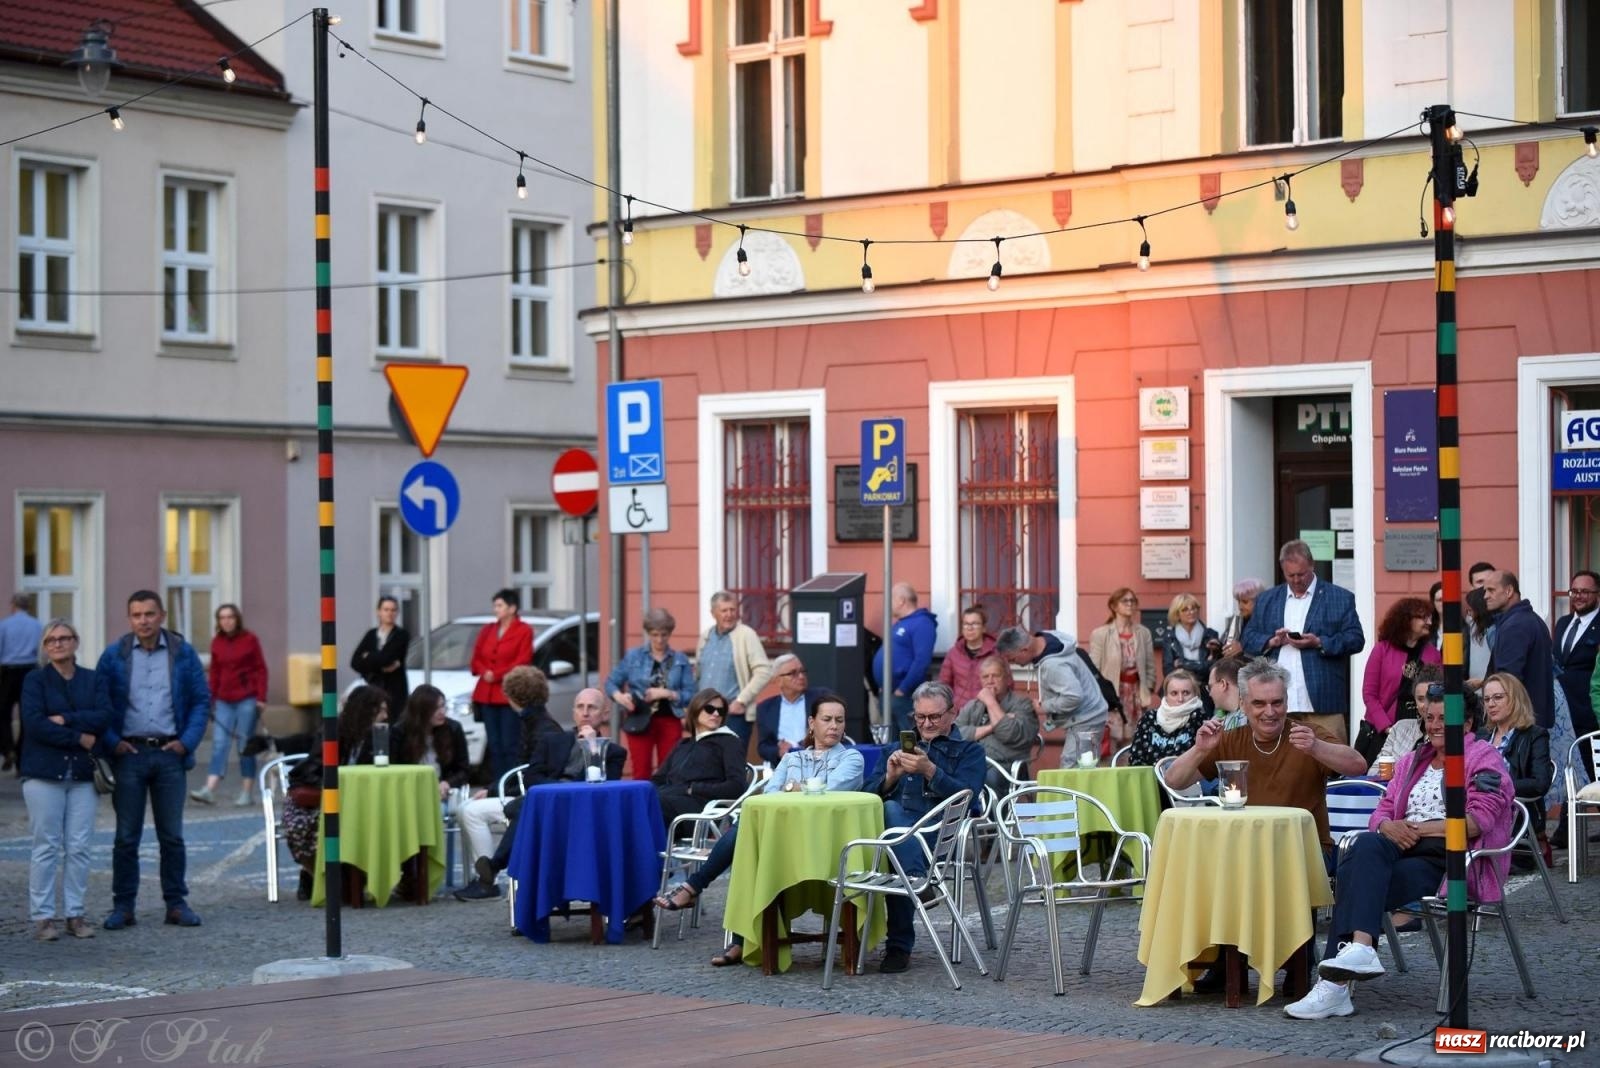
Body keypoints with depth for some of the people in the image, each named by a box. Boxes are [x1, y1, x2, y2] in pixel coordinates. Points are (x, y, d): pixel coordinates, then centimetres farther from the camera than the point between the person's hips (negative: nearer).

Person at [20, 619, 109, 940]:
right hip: (43, 773, -3)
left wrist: (65, 719, -14)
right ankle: (42, 917, 2)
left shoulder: (93, 680, 11)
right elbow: (34, 723, -11)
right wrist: (79, 738, -12)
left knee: (79, 847, 2)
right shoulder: (34, 681, 2)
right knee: (46, 847, -3)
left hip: (82, 773, 3)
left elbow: (104, 716, -5)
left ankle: (76, 914, 9)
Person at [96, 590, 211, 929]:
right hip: (129, 752, 0)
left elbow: (202, 700, 6)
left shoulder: (183, 653, 4)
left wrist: (187, 741, -5)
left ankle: (177, 903, 13)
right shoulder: (114, 656, 3)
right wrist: (112, 742, -6)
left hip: (170, 752, 0)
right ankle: (123, 906, 9)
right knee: (126, 836, 3)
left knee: (172, 835, 5)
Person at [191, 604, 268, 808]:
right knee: (219, 744, -5)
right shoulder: (217, 642, 9)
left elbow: (261, 669, -1)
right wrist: (211, 700, 9)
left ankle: (247, 792, 7)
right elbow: (214, 673, 12)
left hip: (246, 699, -3)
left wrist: (261, 697, -8)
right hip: (224, 701, 3)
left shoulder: (250, 640, -1)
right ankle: (209, 790, -12)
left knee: (245, 746, 0)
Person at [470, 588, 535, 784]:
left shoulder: (524, 631, -1)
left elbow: (521, 663, -8)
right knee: (494, 746, 4)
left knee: (509, 745, -8)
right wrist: (484, 672, -6)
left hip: (510, 695, -5)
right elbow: (476, 659, 15)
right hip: (487, 695, 5)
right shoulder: (487, 630, 17)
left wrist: (496, 675, -12)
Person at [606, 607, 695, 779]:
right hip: (639, 721, -1)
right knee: (641, 775, -2)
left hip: (670, 721, 1)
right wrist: (619, 696, -13)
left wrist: (668, 694, -15)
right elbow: (611, 682, 7)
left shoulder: (680, 660, 4)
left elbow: (690, 694, 0)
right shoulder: (633, 656, 4)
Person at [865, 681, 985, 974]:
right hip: (897, 829, 3)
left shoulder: (969, 751, 22)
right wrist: (890, 778, -3)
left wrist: (930, 771, -14)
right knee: (891, 810, -37)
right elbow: (869, 795, 20)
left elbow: (967, 796, 1)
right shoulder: (898, 749, 34)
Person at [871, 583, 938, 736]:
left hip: (904, 694, -10)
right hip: (888, 693, 10)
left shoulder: (921, 624, -11)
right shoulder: (899, 624, 20)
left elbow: (922, 661, -21)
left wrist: (903, 689, -22)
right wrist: (884, 689, 15)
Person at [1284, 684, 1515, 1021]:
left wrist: (1418, 828, -11)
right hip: (1402, 850, 6)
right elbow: (1382, 812, 21)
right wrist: (1388, 826, -4)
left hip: (1446, 858, -6)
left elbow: (1480, 820, -8)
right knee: (1367, 845, -30)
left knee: (1358, 875, -28)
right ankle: (1359, 950, -43)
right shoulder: (1412, 762, 30)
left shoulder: (1483, 759, 8)